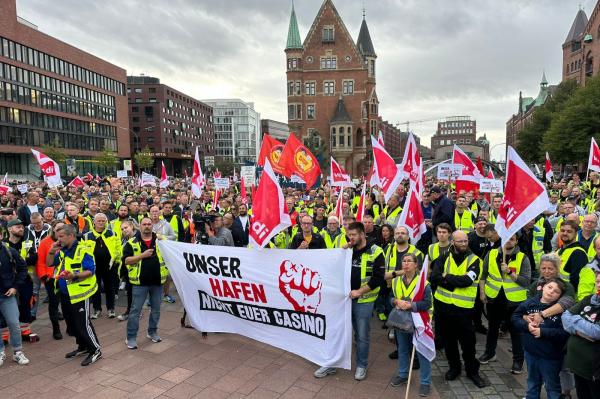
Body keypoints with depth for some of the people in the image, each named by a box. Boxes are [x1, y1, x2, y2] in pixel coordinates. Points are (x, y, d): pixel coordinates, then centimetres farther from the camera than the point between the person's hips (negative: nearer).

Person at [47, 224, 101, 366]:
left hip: (79, 293, -9)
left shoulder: (83, 250, -16)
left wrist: (75, 275, -35)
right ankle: (83, 347, 34)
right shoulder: (62, 251, 10)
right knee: (72, 323, 18)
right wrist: (52, 251, -1)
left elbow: (90, 271, -19)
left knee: (83, 324, -4)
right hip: (65, 293, 9)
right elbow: (49, 263, 15)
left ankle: (95, 350, 9)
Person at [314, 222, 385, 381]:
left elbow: (378, 278, -13)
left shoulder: (375, 252, -9)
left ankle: (361, 365, 29)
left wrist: (359, 291, -19)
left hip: (363, 301, -4)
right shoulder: (347, 250, 6)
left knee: (362, 335, 10)